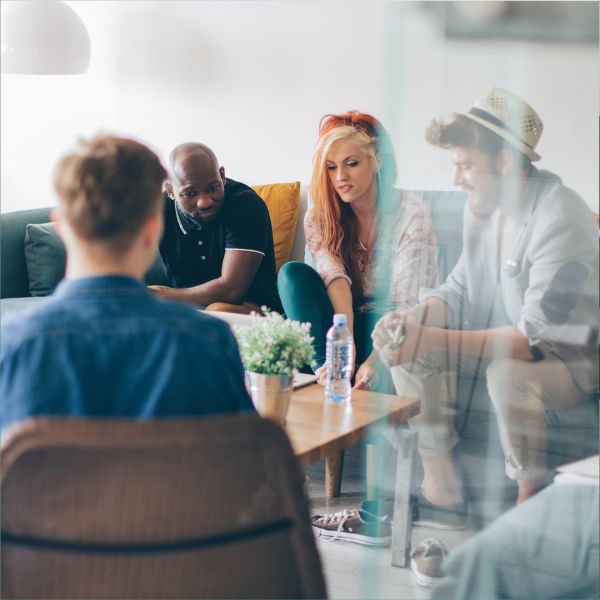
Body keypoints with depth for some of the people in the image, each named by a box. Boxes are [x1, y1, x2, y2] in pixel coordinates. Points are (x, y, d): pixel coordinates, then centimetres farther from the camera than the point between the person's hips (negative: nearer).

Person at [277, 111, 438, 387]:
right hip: (345, 325, 4)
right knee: (294, 273, -21)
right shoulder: (318, 218, -2)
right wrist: (345, 346, -38)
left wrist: (376, 360, -40)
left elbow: (405, 304, -22)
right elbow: (335, 280, -19)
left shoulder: (411, 214, -14)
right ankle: (327, 371, -31)